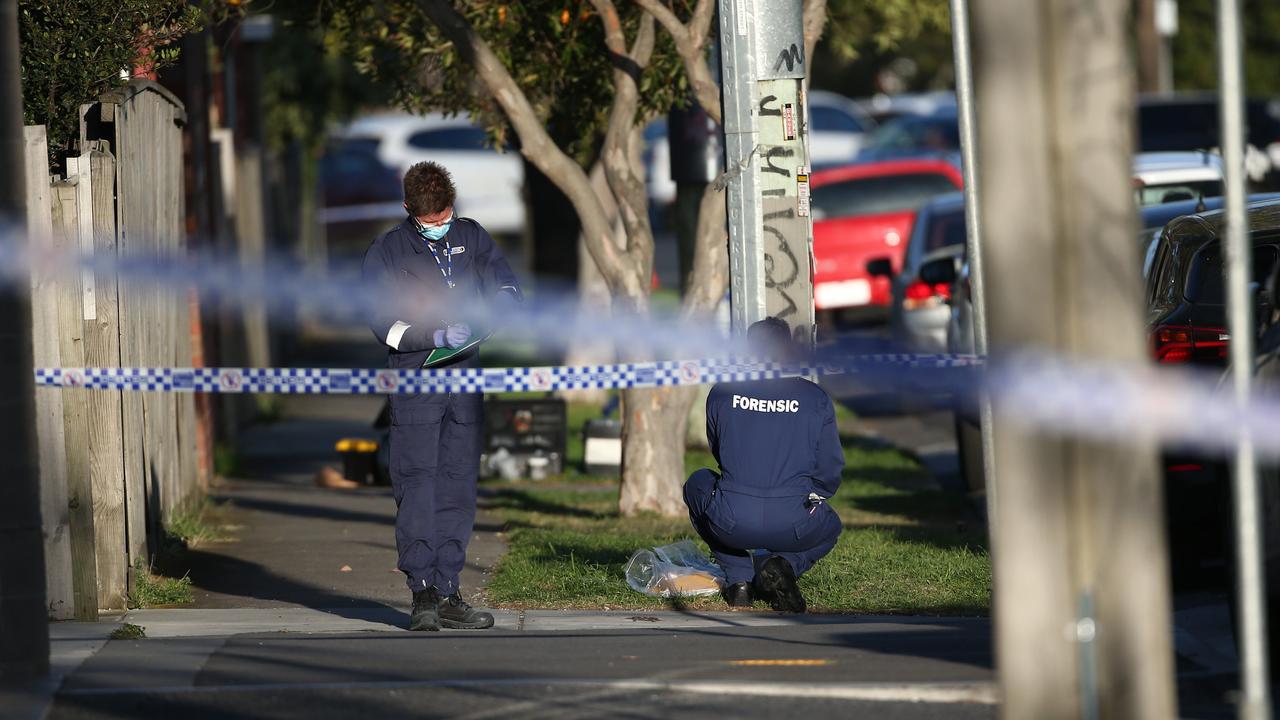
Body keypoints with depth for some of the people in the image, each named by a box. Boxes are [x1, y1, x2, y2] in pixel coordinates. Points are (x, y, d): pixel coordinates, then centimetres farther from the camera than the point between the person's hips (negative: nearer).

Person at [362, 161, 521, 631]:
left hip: (466, 379, 4)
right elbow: (384, 323, -7)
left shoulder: (472, 239, 10)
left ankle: (447, 593, 9)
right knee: (416, 486, -9)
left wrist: (493, 313, -14)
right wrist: (437, 337, -21)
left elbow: (507, 288, 9)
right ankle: (422, 592, -8)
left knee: (458, 487, 5)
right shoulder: (386, 253, 0)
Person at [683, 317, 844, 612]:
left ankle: (739, 579, 18)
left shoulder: (721, 393, 7)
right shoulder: (816, 398, 4)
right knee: (830, 527, 37)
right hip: (794, 525, 0)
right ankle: (784, 565, 2)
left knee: (697, 484, 35)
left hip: (732, 522, 0)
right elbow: (830, 470, 8)